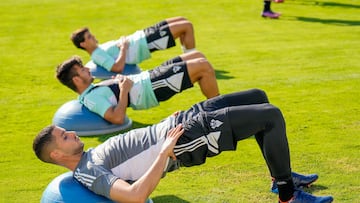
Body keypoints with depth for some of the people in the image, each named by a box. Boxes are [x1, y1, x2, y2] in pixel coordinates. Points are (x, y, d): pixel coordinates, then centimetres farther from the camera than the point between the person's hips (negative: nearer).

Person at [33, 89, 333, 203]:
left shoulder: (90, 157, 11)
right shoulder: (89, 174, -18)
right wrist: (165, 150, -29)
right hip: (183, 139, -10)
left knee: (257, 97, 14)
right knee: (272, 116, -15)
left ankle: (282, 174, 23)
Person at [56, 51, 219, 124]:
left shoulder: (92, 90, 10)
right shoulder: (91, 99, -19)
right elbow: (117, 118, -30)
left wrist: (119, 80, 6)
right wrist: (124, 90, -23)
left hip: (147, 78, 10)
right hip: (151, 88, -10)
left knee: (197, 56, 12)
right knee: (204, 66, -14)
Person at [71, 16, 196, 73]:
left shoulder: (99, 49, 10)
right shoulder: (97, 56, -19)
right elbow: (118, 67, -32)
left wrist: (123, 41, 2)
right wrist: (124, 48, -22)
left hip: (142, 36, 10)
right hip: (144, 44, -10)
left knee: (182, 21, 13)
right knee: (187, 26, -11)